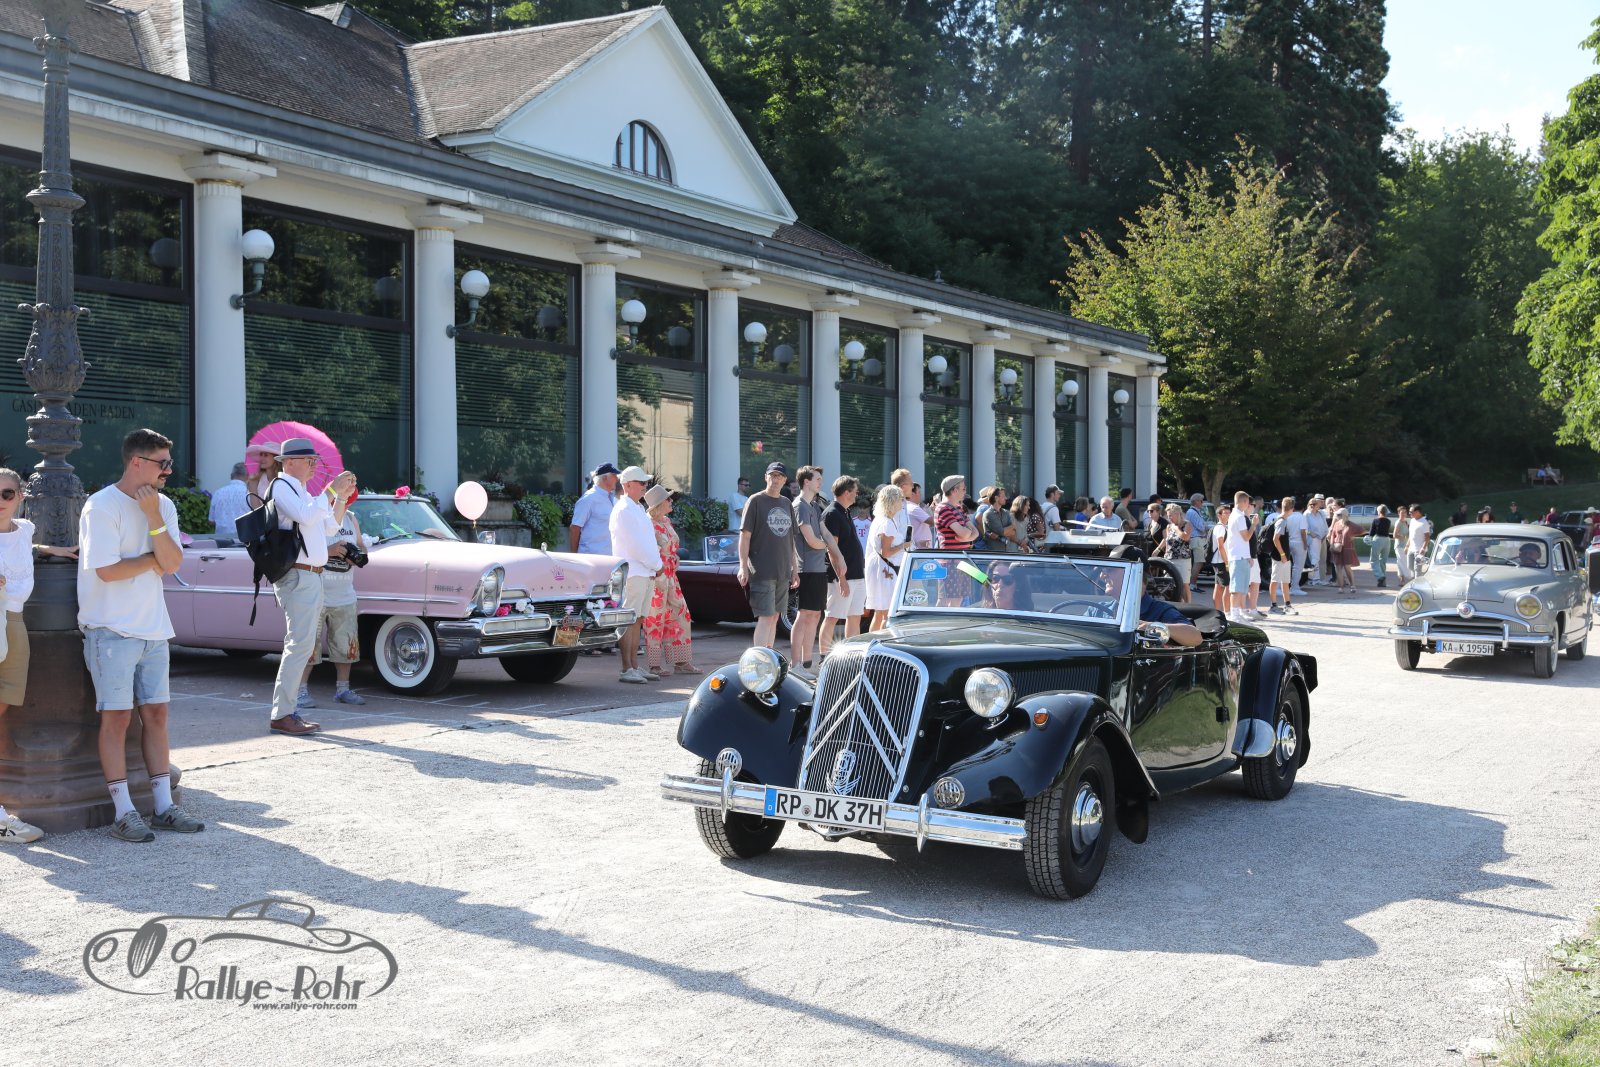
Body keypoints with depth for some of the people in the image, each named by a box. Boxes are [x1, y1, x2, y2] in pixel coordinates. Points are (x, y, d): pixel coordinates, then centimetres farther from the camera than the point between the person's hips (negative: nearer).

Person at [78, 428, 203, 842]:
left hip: (153, 629, 6)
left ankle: (163, 807, 14)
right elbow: (108, 570, -19)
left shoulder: (164, 506, 7)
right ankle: (124, 813, 0)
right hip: (111, 629, -6)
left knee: (155, 714, 8)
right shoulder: (102, 506, -12)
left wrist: (153, 516, -14)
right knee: (117, 717, -4)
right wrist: (154, 560, -6)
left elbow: (173, 563, -5)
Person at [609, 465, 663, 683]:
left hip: (647, 573, 9)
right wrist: (656, 565, -8)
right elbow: (634, 545, -16)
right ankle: (626, 670, -8)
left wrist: (656, 564, 6)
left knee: (638, 620, 10)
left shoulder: (639, 508, 20)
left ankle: (635, 666, 13)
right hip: (633, 573, -9)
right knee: (629, 621, -8)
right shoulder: (623, 510, -11)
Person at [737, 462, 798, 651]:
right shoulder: (756, 501, -4)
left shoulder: (786, 504, 15)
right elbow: (745, 535, -8)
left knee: (774, 618, 9)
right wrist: (743, 567, -15)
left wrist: (794, 569, 19)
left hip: (783, 572, 6)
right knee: (765, 618, -12)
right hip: (761, 572, -6)